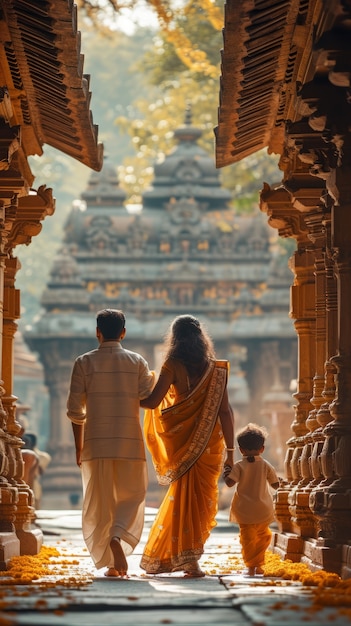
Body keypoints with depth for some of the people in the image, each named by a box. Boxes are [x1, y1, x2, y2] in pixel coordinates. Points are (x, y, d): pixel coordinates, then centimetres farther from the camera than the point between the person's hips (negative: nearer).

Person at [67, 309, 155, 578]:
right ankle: (117, 537, -18)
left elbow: (75, 409, -2)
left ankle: (113, 562, 6)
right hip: (129, 443, 0)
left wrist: (79, 446, 7)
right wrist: (153, 378, 17)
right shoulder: (137, 361, 2)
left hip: (96, 443, 0)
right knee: (132, 496, 11)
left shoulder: (84, 362, 1)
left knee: (100, 503, 9)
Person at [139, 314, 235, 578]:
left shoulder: (173, 366, -7)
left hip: (182, 442, -1)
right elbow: (225, 411, -3)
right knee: (202, 499, 8)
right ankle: (186, 557, 6)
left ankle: (188, 558, 6)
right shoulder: (215, 368, 0)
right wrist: (230, 452, -1)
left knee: (182, 497, 8)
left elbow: (153, 402, -14)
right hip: (210, 442, 1)